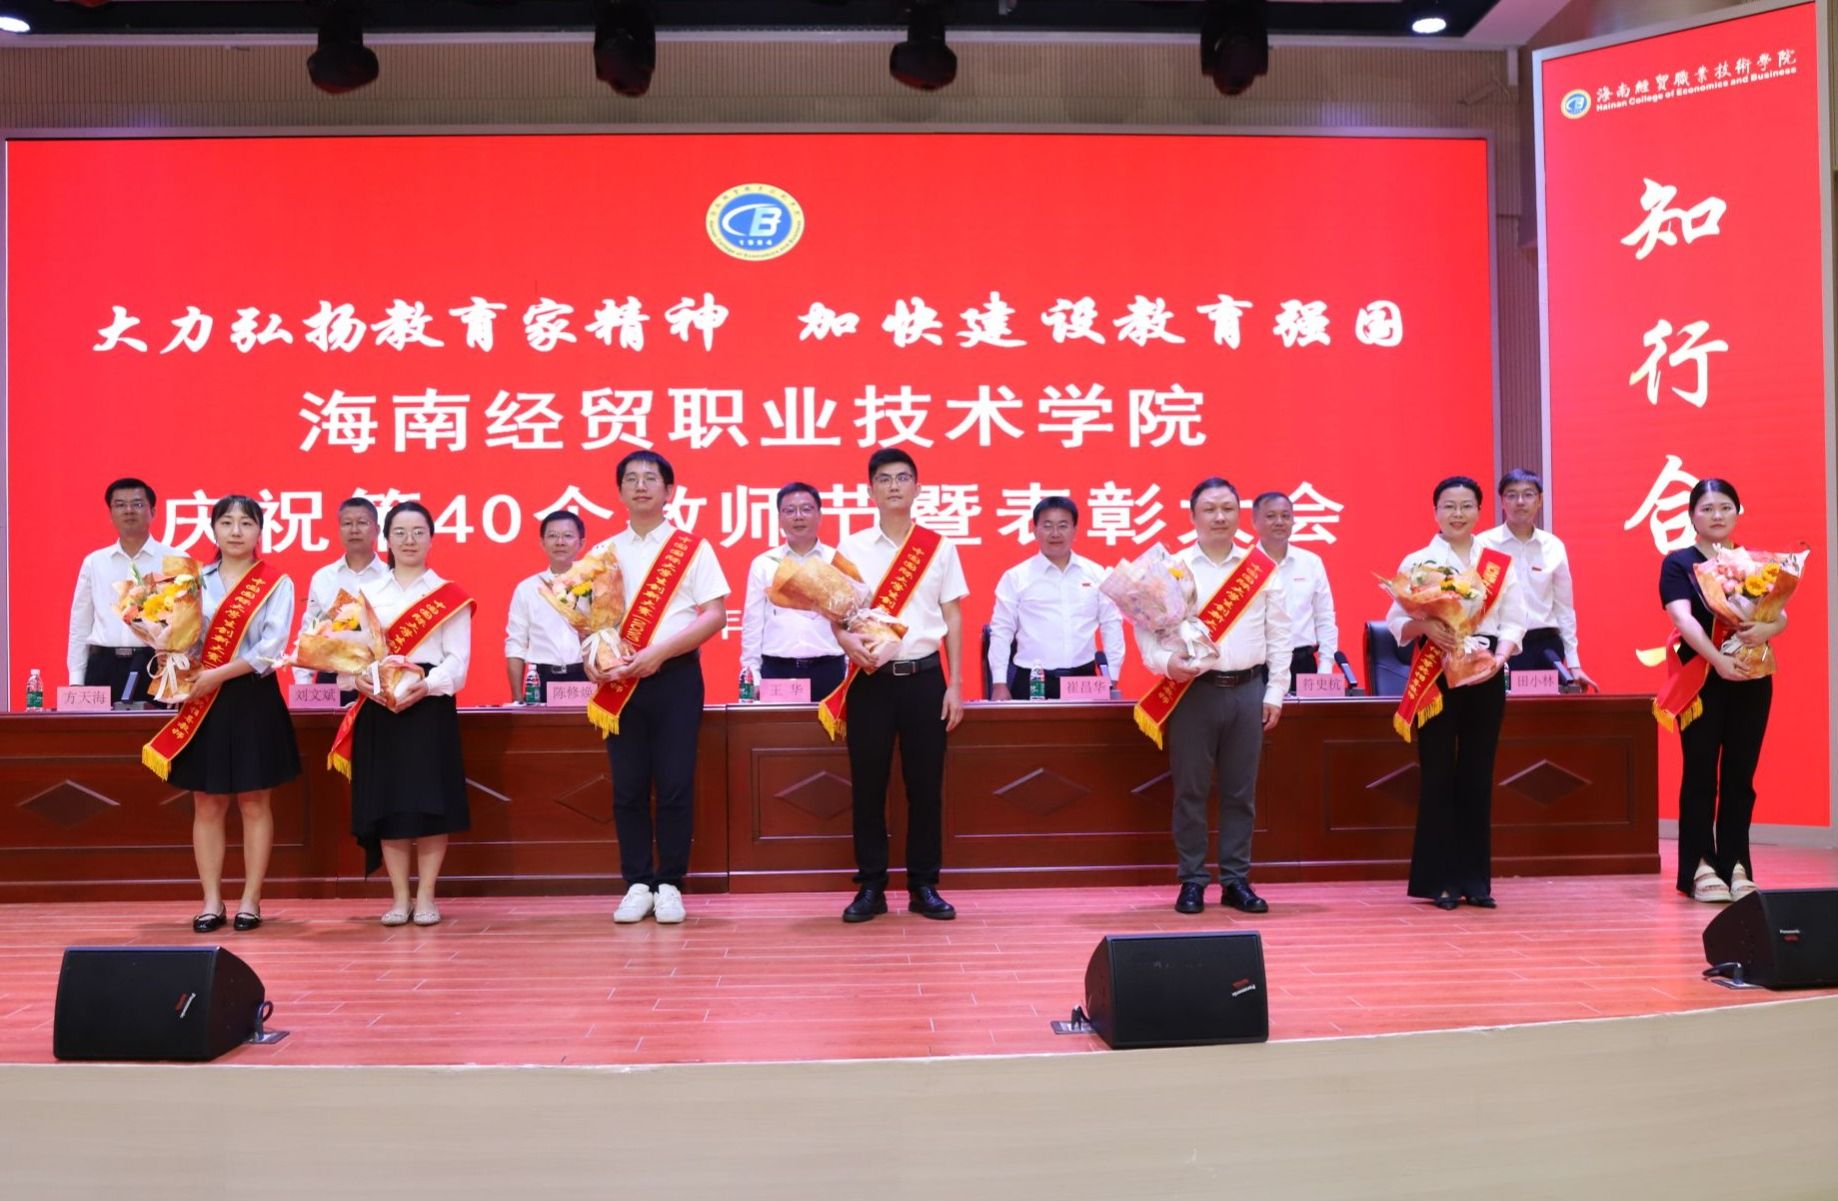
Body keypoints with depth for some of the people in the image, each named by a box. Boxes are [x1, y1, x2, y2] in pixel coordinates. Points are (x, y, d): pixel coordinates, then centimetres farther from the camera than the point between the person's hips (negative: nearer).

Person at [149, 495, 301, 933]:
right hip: (203, 701, 3)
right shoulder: (196, 581, 10)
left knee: (253, 801, 3)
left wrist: (216, 675, -17)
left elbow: (271, 647, -12)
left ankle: (250, 900, 10)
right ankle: (211, 901, 13)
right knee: (206, 803, 5)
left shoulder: (276, 584, -1)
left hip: (253, 699, -3)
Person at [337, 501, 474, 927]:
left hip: (429, 706, -2)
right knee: (385, 802, 1)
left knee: (429, 801, -5)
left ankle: (426, 896, 5)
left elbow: (457, 660, -3)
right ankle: (399, 897, 10)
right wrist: (360, 679, -13)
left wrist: (426, 685, -19)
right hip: (378, 707, 3)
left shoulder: (449, 596, 5)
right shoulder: (366, 594, 14)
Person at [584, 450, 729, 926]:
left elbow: (716, 615, -5)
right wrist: (591, 657, -9)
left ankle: (669, 884, 9)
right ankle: (637, 883, 14)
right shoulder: (603, 553, 12)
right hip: (619, 684, 3)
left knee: (674, 785, -1)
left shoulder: (693, 548, 2)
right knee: (627, 787, 4)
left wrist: (659, 651, -15)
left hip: (675, 677, -3)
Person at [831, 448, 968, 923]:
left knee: (925, 784, 3)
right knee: (867, 784, 2)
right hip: (871, 680, 0)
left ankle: (924, 886, 14)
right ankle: (871, 887, 13)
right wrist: (852, 643, -19)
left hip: (924, 676, 0)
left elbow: (953, 619, 7)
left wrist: (955, 686, 1)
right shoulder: (851, 548, 5)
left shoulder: (939, 547, 6)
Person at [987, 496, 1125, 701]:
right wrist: (1000, 684, -4)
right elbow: (1001, 631, 1)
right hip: (1031, 681, -2)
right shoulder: (1016, 577, 1)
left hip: (1083, 678, 2)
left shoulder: (1095, 574, 7)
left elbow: (1111, 626, 10)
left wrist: (1111, 680, 6)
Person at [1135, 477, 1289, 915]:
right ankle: (1192, 881, 11)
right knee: (1190, 789, 1)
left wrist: (1275, 693, 6)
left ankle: (1236, 880, 16)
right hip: (1194, 690, -2)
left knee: (1241, 791, 6)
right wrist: (1166, 662, -18)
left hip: (1248, 689, 2)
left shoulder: (1263, 569, 8)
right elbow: (1146, 627, 0)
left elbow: (1278, 636, 9)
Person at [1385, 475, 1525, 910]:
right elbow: (1397, 622, -1)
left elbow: (1513, 622, 4)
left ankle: (1475, 878, 13)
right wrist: (1426, 626, -21)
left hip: (1486, 677, 2)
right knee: (1438, 776, -1)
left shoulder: (1501, 564, 9)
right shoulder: (1416, 562, 2)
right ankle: (1437, 879, 6)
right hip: (1436, 677, -2)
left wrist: (1498, 657, -14)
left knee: (1477, 777, 6)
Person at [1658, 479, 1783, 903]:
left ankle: (1736, 866, 12)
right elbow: (1683, 619, -14)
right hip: (1701, 680, -3)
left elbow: (1781, 615, 1)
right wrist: (1719, 660, -27)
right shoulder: (1678, 564, 0)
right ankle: (1699, 868, 3)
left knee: (1740, 774, 5)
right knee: (1701, 774, -1)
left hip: (1751, 679, 3)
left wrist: (1766, 628, -23)